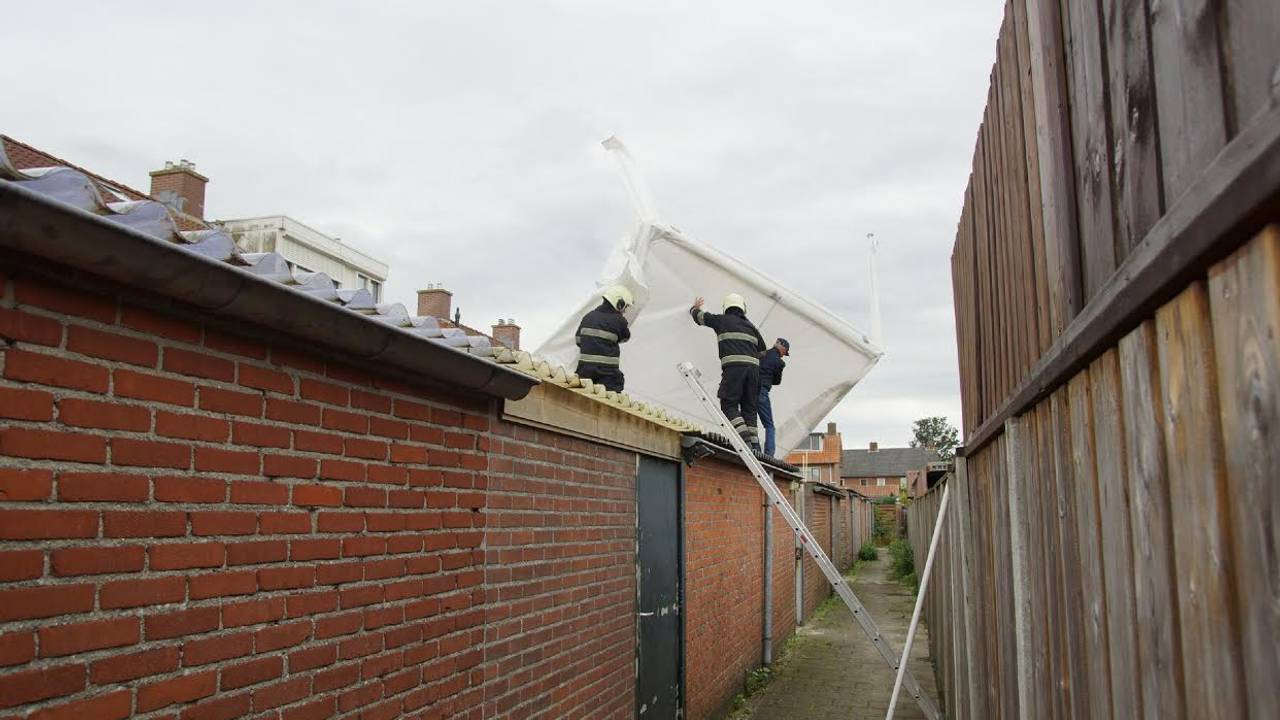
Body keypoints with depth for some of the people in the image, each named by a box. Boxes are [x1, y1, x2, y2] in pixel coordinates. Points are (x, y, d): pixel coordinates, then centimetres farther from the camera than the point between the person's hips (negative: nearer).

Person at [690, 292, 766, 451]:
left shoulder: (722, 320, 14)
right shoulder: (751, 326, 24)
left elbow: (700, 317, 28)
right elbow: (763, 351, 27)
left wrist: (694, 308, 50)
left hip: (733, 366, -5)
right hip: (753, 367, 5)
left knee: (729, 404, -5)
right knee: (749, 408, 8)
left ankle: (745, 439, -23)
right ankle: (754, 444, 1)